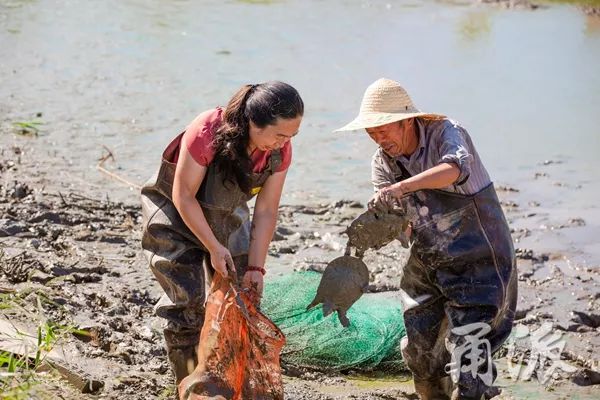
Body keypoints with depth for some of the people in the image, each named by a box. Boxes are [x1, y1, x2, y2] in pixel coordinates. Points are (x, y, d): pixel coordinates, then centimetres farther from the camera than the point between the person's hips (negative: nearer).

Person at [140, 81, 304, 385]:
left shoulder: (279, 152, -19)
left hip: (226, 217, 5)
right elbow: (184, 197, -26)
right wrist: (214, 248, -24)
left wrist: (255, 267, -16)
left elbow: (265, 212, -12)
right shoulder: (207, 133, -35)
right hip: (176, 212, -5)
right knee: (188, 301, -12)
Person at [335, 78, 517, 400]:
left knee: (465, 360, -11)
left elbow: (454, 168, -42)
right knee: (419, 355, 14)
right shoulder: (382, 162, -2)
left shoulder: (445, 133, -18)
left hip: (476, 261, -6)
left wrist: (401, 186, -56)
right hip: (425, 265, 6)